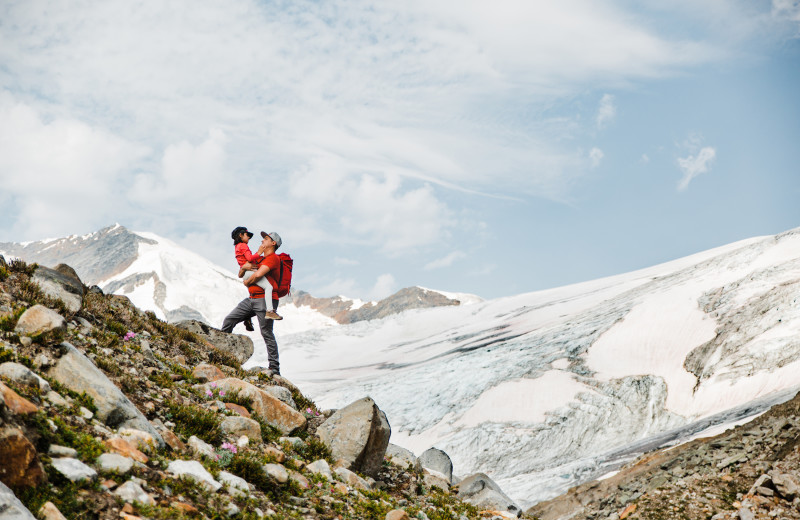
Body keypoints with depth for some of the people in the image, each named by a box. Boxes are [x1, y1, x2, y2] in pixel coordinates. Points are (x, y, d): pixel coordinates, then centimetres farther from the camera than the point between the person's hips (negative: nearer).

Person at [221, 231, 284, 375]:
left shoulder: (273, 258, -6)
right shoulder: (260, 259, 24)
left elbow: (258, 274, -21)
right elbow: (241, 273, 21)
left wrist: (247, 282, 0)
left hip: (265, 299, -9)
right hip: (252, 299, 9)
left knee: (267, 333, -9)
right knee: (229, 320, 5)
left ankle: (274, 368, -5)